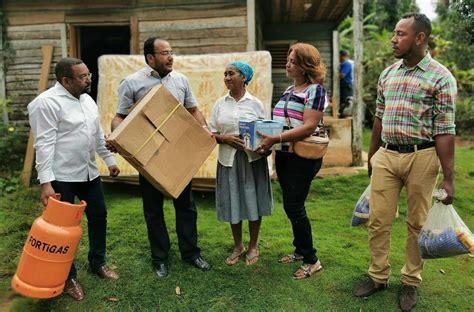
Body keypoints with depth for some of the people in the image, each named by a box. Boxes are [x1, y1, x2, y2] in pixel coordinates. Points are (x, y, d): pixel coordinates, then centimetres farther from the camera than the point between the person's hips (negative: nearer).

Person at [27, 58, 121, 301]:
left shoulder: (87, 99, 9)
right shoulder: (47, 102, -16)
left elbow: (98, 134, 17)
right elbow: (44, 144, -21)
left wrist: (109, 160, 18)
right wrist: (45, 182, -24)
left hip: (89, 172, 8)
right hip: (61, 177, -8)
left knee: (98, 215, 15)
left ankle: (97, 262, 36)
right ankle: (68, 277, 23)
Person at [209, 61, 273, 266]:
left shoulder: (255, 103, 1)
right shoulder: (220, 104, 6)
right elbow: (212, 133, 5)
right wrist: (224, 138, -15)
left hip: (252, 158, -2)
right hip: (228, 158, 2)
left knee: (253, 202, 6)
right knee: (232, 203, 8)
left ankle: (253, 246, 26)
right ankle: (238, 246, 29)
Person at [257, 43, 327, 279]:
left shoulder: (315, 90, -11)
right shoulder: (289, 90, 14)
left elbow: (308, 127, -21)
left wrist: (276, 139, -27)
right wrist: (267, 138, 8)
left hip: (303, 158, -8)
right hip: (284, 156, 8)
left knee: (294, 207, -4)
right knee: (291, 206, 15)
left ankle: (311, 260, 12)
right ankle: (300, 250, 32)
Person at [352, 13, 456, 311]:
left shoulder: (440, 77, -8)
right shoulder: (387, 74, 9)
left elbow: (445, 130, -10)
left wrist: (448, 178, -12)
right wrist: (371, 157, 19)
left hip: (421, 156, -4)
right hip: (386, 156, 5)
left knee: (417, 223, 9)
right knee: (378, 221, 7)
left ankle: (411, 282, 26)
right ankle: (378, 276, 24)